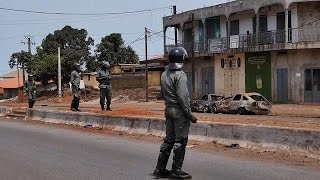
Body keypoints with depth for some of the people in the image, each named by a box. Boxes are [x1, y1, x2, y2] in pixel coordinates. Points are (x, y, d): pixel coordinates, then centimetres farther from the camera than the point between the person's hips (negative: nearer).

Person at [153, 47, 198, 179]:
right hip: (179, 111, -8)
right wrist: (189, 114, -16)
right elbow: (183, 97, -20)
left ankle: (160, 169, 17)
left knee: (169, 139, 14)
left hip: (168, 110, 8)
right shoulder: (180, 75, -15)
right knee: (180, 141, 0)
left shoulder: (164, 75, 10)